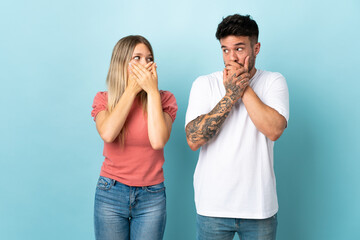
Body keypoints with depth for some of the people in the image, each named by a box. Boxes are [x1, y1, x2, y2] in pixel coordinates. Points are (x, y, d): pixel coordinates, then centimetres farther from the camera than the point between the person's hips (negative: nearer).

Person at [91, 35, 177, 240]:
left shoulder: (164, 99, -3)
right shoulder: (103, 99, 0)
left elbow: (158, 141, -20)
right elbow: (107, 134, -21)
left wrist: (152, 91, -16)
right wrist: (132, 89, -15)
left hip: (151, 197, 0)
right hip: (111, 194, 1)